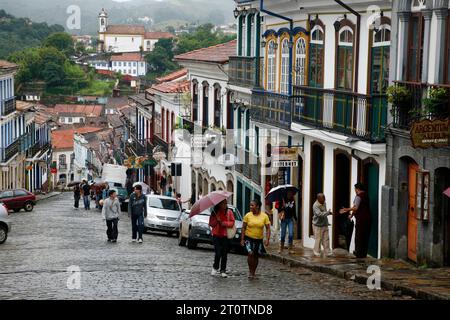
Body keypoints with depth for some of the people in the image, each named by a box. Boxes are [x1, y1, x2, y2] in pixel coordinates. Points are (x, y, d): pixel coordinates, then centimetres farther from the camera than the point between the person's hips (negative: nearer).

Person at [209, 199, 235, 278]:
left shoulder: (229, 212, 1)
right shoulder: (215, 212, 0)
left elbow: (232, 222, 0)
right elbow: (211, 223, 1)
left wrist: (224, 223, -14)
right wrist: (216, 220, -17)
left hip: (226, 236, 1)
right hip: (216, 235, -1)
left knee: (224, 254, 3)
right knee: (218, 253, -7)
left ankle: (223, 270, 13)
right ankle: (215, 268, 17)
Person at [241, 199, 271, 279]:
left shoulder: (264, 216, -4)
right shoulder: (248, 215, -4)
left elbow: (268, 228, -2)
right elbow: (243, 228, 0)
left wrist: (267, 239, -12)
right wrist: (242, 239, -5)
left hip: (259, 239, 2)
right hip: (249, 238, -2)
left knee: (256, 256, 9)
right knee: (251, 253, -19)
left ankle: (254, 272, 27)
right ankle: (251, 272, -9)